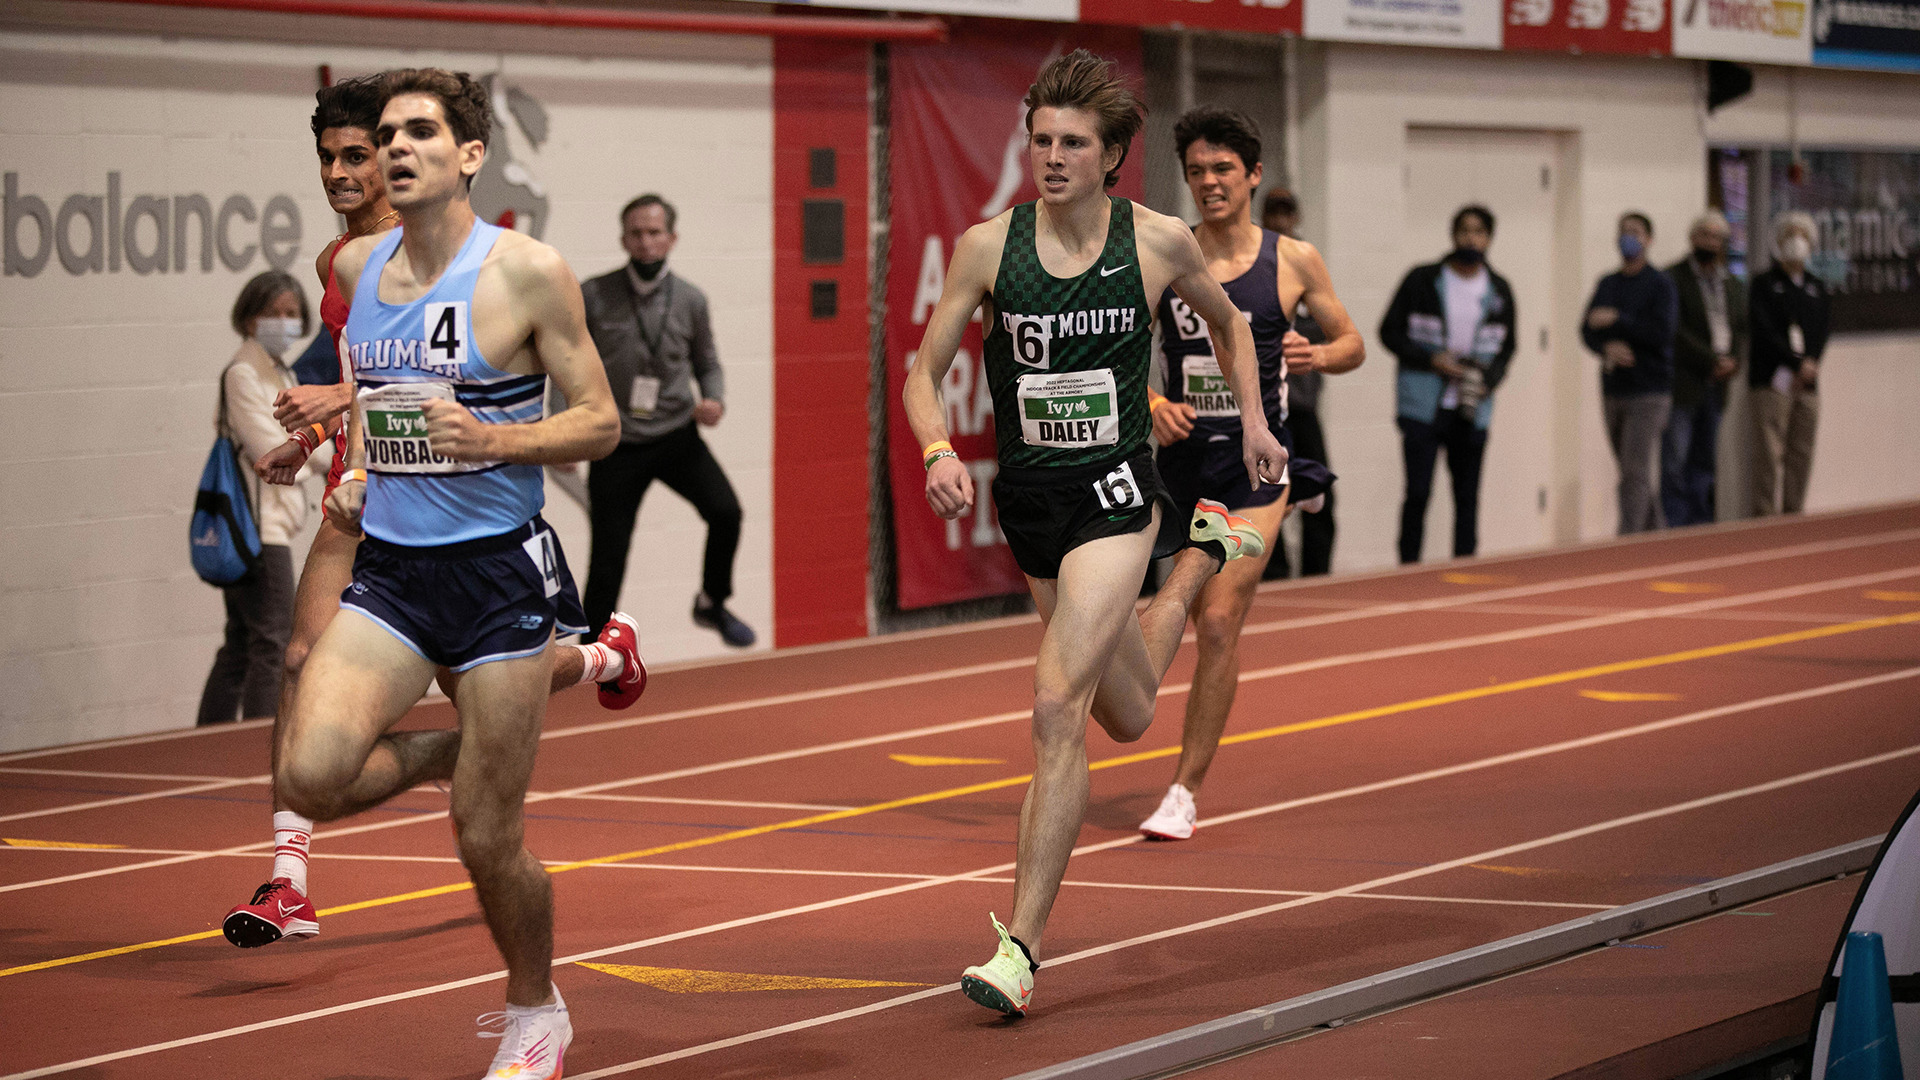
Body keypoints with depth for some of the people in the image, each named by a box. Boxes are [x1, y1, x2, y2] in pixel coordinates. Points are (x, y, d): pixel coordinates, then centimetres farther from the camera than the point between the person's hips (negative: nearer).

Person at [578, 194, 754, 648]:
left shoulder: (690, 300, 1)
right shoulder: (593, 296, -5)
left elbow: (707, 364, 14)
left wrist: (714, 401, -7)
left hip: (676, 436, 1)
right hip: (616, 443, -1)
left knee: (725, 511, -20)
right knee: (607, 559, -2)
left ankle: (712, 604, 6)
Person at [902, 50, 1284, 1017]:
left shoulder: (1159, 242, -6)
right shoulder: (988, 246, -6)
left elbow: (1227, 322, 16)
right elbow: (924, 373, -1)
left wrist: (1252, 416, 8)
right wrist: (938, 452, -19)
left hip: (1115, 495, -3)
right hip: (1027, 499, 3)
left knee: (1057, 705, -19)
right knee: (1127, 716, 21)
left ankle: (1021, 947, -16)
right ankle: (1204, 554, 55)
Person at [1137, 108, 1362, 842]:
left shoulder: (1293, 261, 0)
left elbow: (1352, 344, 11)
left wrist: (1316, 357, -11)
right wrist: (1153, 407, -13)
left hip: (1254, 462, -2)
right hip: (1183, 457, 2)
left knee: (1218, 622, -11)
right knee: (1203, 621, 7)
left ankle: (1185, 791, -6)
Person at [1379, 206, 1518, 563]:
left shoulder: (1499, 291, 8)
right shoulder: (1422, 280, -1)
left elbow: (1507, 346, 15)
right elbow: (1390, 332, 1)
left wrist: (1488, 382, -4)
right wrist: (1431, 359, -13)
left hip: (1472, 410, 3)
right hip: (1423, 406, -3)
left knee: (1467, 496, 6)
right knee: (1418, 492, -8)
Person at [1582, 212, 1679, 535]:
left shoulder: (1660, 284, -2)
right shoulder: (1607, 285, 15)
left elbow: (1661, 332, -14)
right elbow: (1587, 330, 8)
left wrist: (1616, 319, -16)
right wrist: (1607, 347, -13)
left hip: (1649, 391, -6)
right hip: (1613, 389, 6)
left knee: (1636, 473, -13)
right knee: (1629, 471, 8)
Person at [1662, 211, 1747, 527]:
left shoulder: (1735, 286, 17)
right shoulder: (1673, 279, -4)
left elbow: (1743, 329, 16)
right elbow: (1676, 331, -11)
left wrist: (1733, 359, -4)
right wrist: (1712, 360, -13)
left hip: (1716, 383, 6)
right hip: (1682, 385, -6)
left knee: (1705, 461, 7)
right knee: (1675, 459, -9)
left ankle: (1700, 522, 10)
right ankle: (1675, 523, -9)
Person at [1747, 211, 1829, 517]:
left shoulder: (1817, 288, 18)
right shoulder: (1765, 284, 3)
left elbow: (1821, 332, 11)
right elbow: (1765, 331, -7)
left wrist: (1810, 366, -7)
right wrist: (1797, 363, -14)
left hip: (1807, 382, 5)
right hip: (1771, 381, -5)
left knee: (1801, 454, 2)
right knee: (1769, 453, -10)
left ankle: (1794, 514, 6)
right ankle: (1765, 516, -10)